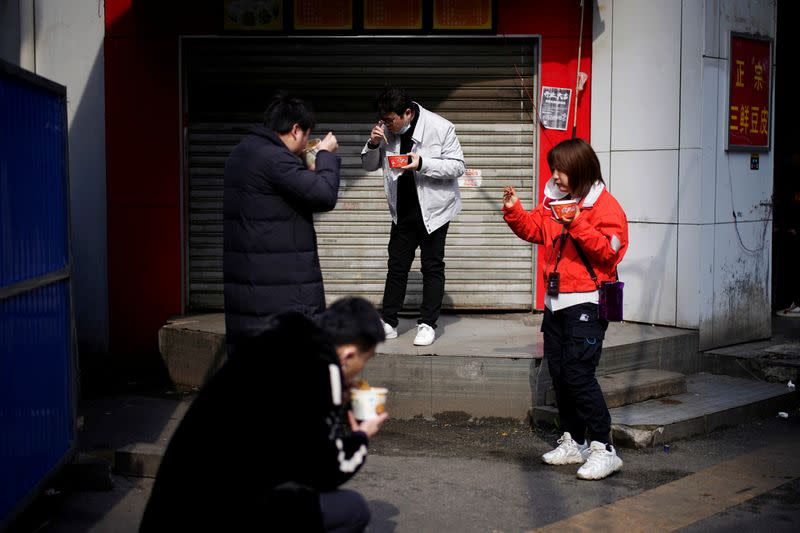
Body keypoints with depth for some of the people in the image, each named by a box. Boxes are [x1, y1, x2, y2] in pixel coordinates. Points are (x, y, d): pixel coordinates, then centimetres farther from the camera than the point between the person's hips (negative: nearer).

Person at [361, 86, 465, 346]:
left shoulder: (440, 127, -17)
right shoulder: (385, 130, -3)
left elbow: (457, 166, -14)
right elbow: (369, 165, 7)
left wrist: (423, 163, -28)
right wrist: (373, 144, -14)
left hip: (433, 209, -4)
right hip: (403, 211, 5)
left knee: (432, 267, 4)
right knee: (397, 265, 9)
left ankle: (427, 324, 12)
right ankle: (388, 322, 16)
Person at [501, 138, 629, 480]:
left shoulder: (604, 206, -11)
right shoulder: (554, 200, 12)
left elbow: (609, 250, -19)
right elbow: (533, 229, 20)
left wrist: (578, 225, -28)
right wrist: (514, 211, 3)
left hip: (586, 304, -8)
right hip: (555, 301, 8)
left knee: (578, 375, -13)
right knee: (559, 373, 11)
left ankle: (603, 449, -5)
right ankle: (573, 442, 23)